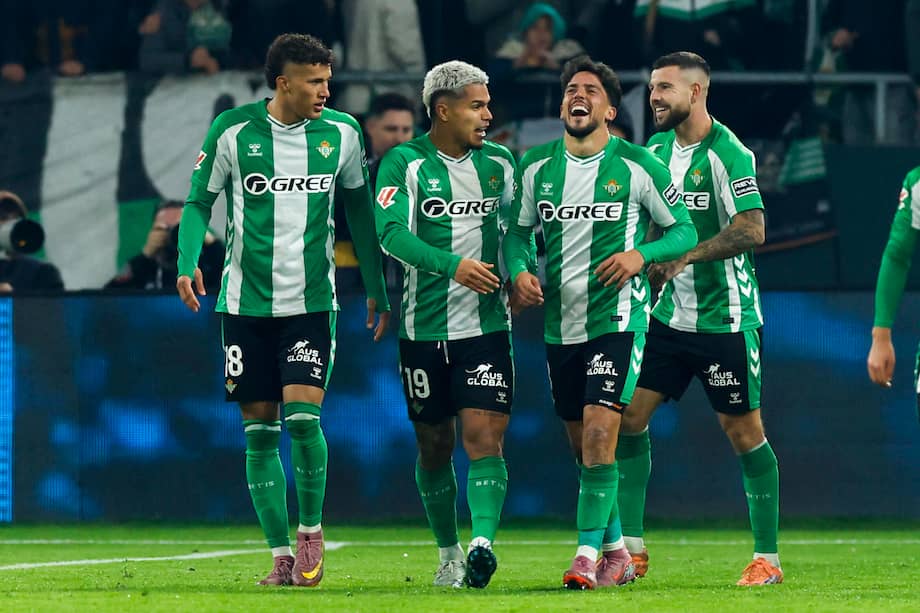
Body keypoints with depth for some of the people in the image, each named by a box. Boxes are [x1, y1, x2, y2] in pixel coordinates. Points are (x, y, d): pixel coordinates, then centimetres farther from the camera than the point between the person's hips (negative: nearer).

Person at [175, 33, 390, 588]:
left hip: (312, 301, 0)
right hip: (246, 302, 0)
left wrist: (377, 287, 16)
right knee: (260, 430, 1)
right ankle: (281, 554, 10)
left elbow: (359, 209, 14)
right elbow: (200, 202, 4)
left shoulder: (342, 133, 1)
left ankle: (311, 528, 6)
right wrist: (187, 262, -14)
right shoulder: (232, 131, -4)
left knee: (303, 416, -15)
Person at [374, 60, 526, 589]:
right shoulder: (405, 163, -4)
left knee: (485, 438, -14)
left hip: (487, 326, 1)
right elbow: (392, 233, -17)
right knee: (435, 446, 9)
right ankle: (449, 554, 24)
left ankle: (483, 544, -26)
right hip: (425, 328, -1)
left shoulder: (499, 162, 8)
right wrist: (452, 264, -30)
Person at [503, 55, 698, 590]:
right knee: (582, 445, 10)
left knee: (599, 433, -18)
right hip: (560, 324, 5)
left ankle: (588, 555, -17)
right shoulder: (537, 166, 7)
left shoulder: (637, 166, -4)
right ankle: (616, 551, 24)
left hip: (617, 319, -5)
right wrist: (519, 270, -4)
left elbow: (684, 231, 1)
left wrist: (641, 255, -16)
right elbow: (518, 230, 17)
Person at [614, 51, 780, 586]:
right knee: (629, 416, 0)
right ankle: (632, 548, 5)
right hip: (670, 317, 7)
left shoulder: (727, 153, -13)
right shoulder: (657, 151, 10)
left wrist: (685, 256, -24)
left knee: (744, 431, -2)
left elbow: (752, 230, -22)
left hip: (725, 319, -7)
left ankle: (767, 557, 7)